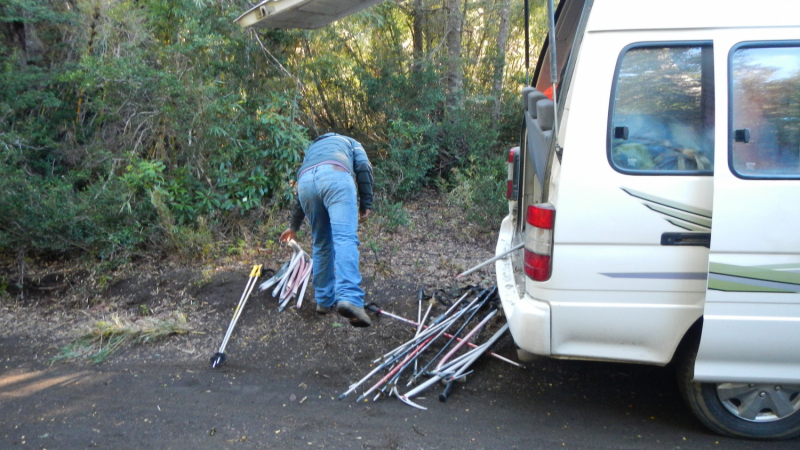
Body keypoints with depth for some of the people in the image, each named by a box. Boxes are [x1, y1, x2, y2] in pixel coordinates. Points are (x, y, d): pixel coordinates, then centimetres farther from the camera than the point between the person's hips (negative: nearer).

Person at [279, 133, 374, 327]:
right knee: (345, 238, -16)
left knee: (321, 244, 16)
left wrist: (294, 226, 56)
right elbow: (363, 167, 13)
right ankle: (348, 298, -34)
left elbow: (301, 196, 46)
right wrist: (365, 204, 11)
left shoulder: (312, 148, 45)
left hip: (305, 181, 4)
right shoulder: (350, 142, 36)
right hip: (335, 175, -4)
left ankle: (324, 301, 20)